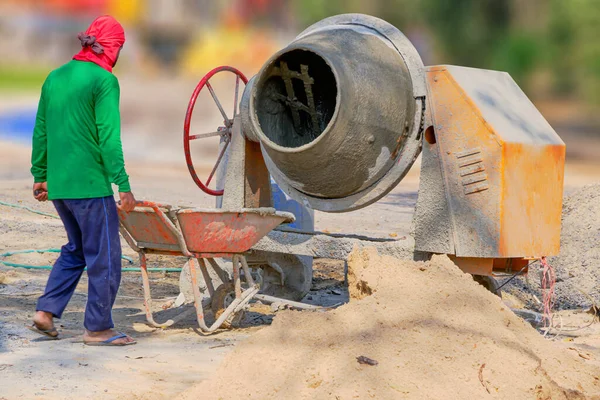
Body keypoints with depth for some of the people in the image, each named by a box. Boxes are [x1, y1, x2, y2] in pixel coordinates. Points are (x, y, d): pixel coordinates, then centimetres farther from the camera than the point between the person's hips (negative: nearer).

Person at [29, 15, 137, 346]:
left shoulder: (54, 78, 11)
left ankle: (46, 312, 11)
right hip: (90, 184, -8)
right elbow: (109, 138, -16)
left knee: (76, 249, 21)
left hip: (57, 184, 8)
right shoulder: (104, 80, -11)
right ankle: (98, 328, 7)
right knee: (104, 256, 3)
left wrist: (40, 175, 23)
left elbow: (41, 132, 15)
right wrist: (123, 184, -14)